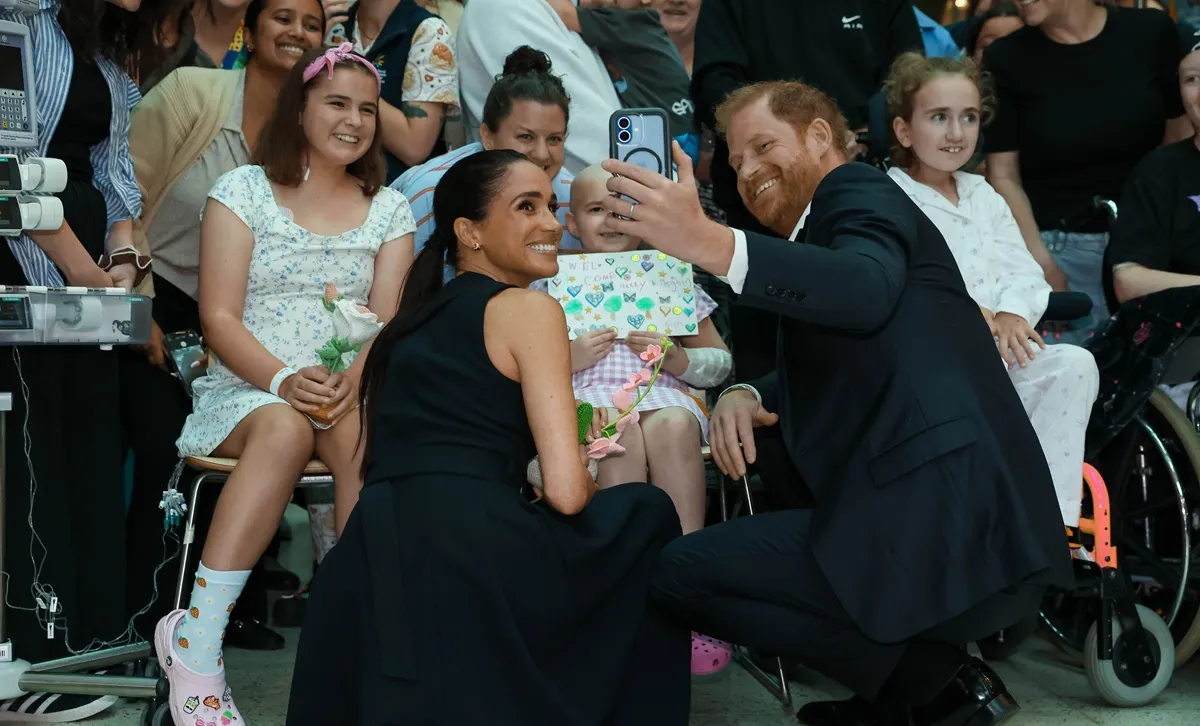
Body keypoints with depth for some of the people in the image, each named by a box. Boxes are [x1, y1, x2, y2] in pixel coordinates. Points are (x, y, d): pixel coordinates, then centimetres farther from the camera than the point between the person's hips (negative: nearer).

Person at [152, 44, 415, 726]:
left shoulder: (389, 210, 14)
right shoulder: (243, 190, 6)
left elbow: (387, 321, 3)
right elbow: (220, 318, -2)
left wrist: (354, 380, -19)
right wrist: (284, 380, -20)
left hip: (351, 391, 2)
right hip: (247, 389, -2)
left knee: (364, 432, -35)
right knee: (286, 428, -37)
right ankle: (197, 648, -34)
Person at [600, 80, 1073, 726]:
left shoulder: (858, 192, -2)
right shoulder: (817, 230, 27)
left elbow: (869, 291, -25)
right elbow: (816, 373, 26)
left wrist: (711, 244, -37)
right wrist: (745, 396, 3)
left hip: (943, 525, -10)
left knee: (675, 571, -7)